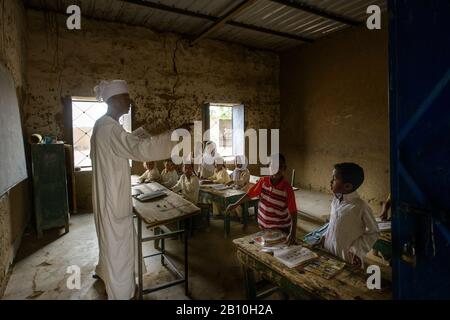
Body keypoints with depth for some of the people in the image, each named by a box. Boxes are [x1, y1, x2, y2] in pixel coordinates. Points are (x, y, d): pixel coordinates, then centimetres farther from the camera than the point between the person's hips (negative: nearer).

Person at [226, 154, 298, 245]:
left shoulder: (287, 188, -21)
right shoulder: (263, 181, -10)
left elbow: (293, 212, -23)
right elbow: (251, 194, 2)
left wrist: (293, 233, -32)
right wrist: (236, 204, 2)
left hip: (281, 229, -3)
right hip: (263, 226, 4)